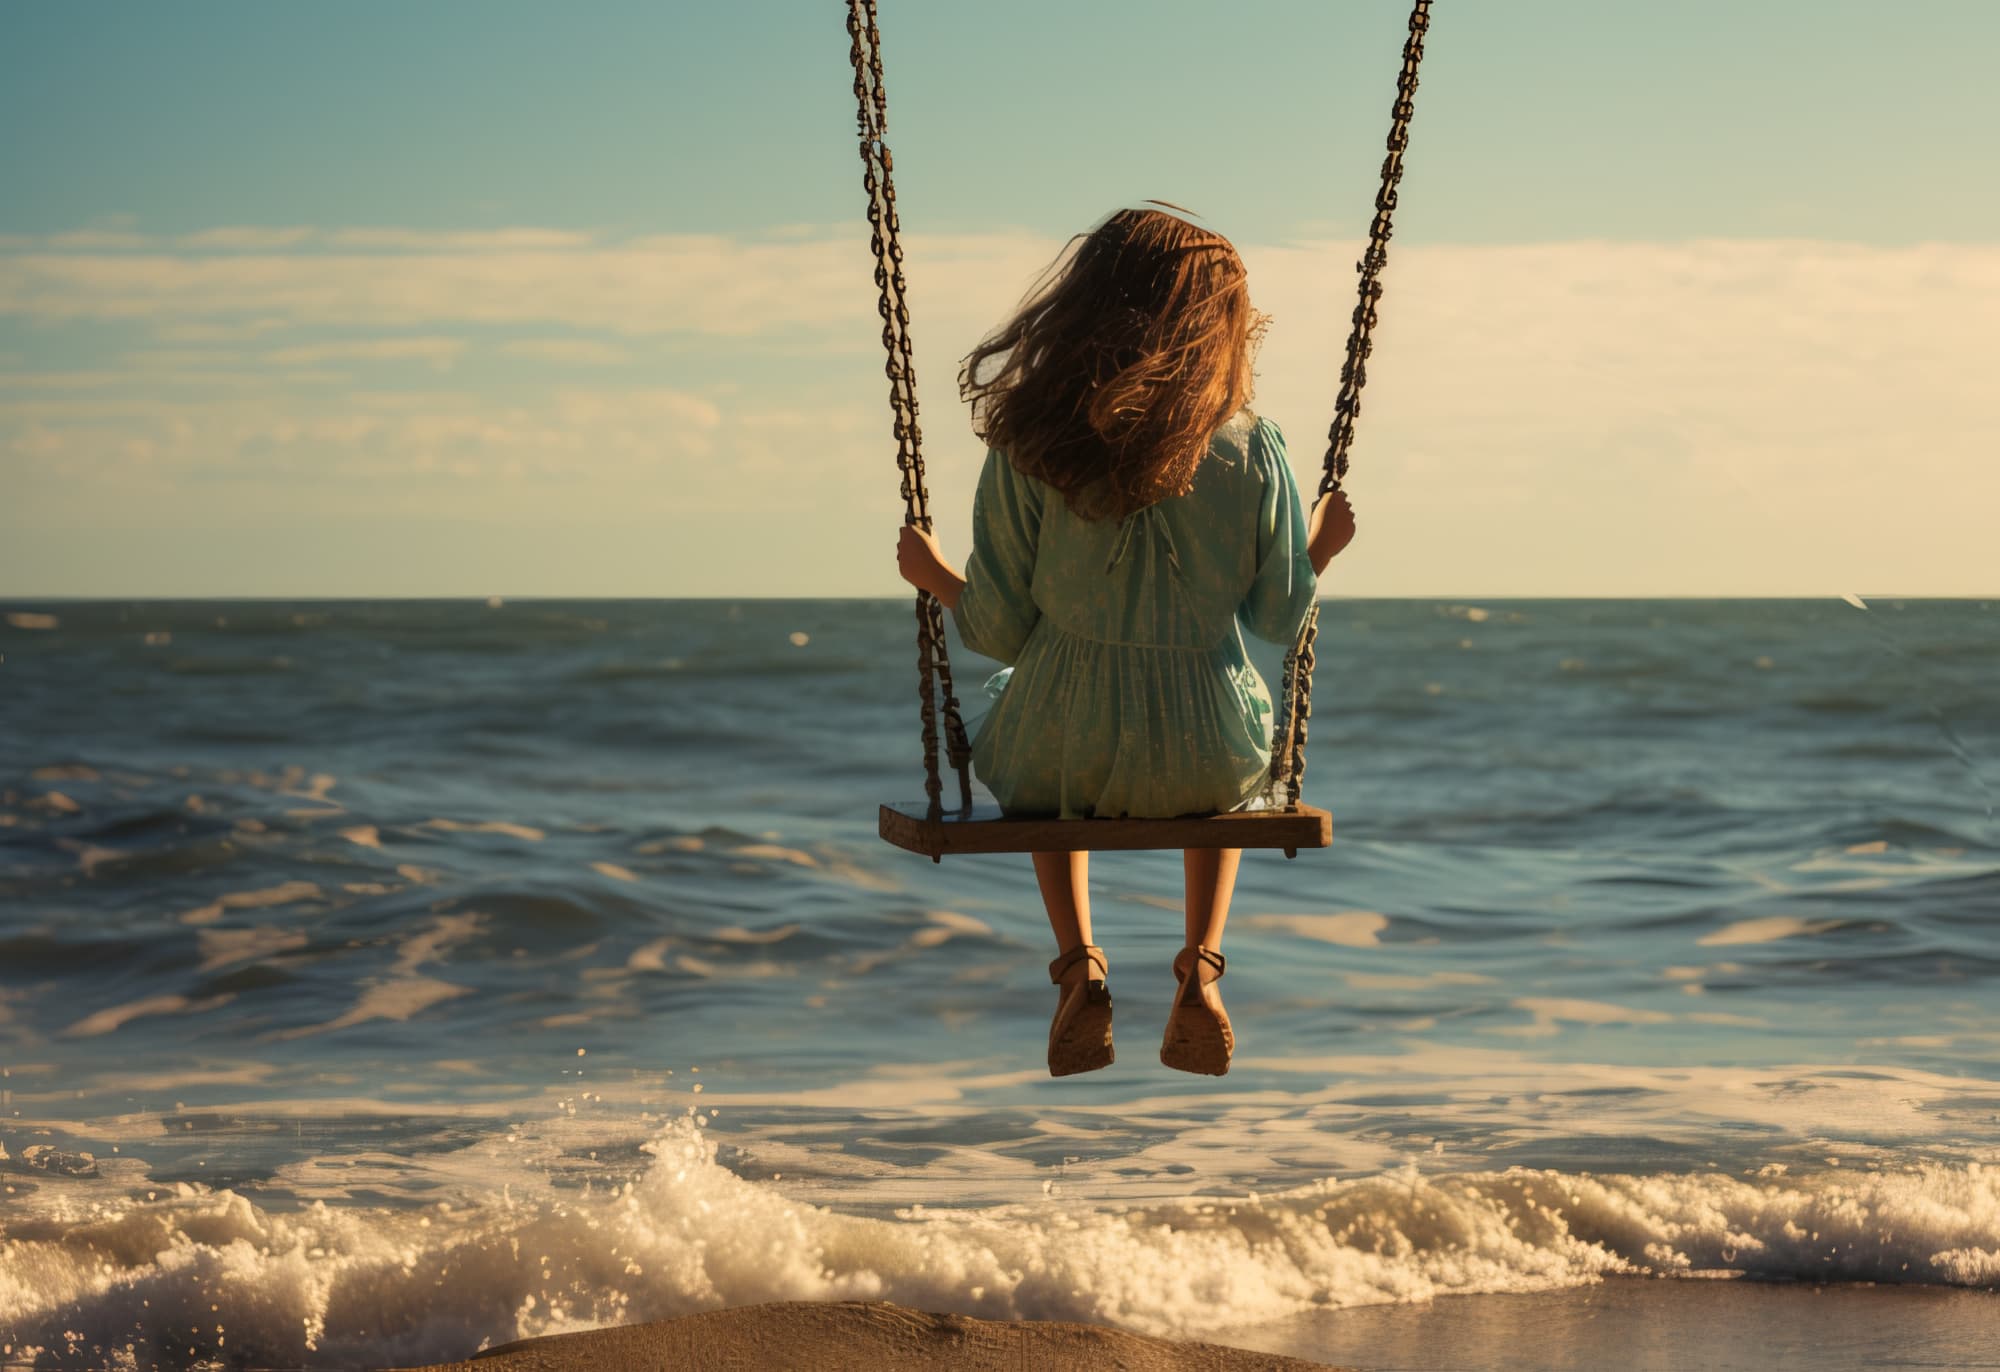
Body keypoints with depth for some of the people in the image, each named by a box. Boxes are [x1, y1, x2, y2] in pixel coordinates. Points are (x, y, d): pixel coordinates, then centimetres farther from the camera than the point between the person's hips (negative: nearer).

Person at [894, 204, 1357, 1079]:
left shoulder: (1027, 454, -13)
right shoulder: (1253, 456, -11)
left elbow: (1000, 632, -7)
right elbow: (1279, 620, -1)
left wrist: (934, 577, 14)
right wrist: (1321, 548, 19)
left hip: (1062, 753, 0)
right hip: (1204, 759, 1)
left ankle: (1080, 971, 19)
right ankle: (1200, 973, 20)